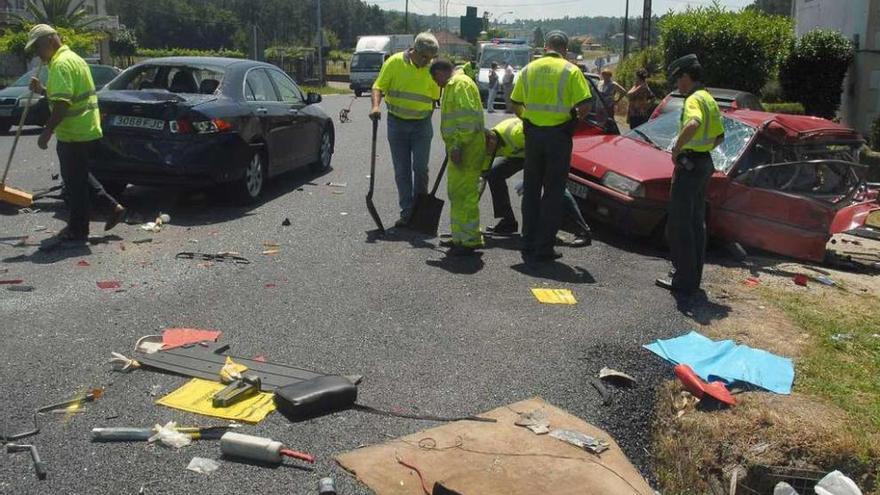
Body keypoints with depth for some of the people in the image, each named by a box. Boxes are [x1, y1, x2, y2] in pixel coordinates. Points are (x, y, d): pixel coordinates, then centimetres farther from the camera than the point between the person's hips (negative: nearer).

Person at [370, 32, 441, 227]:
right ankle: (407, 212, 12)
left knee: (420, 168, -4)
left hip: (422, 125, 0)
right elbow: (379, 86, -8)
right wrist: (376, 106, -25)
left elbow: (434, 98, 8)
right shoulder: (395, 62, -7)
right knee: (402, 171, 4)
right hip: (397, 123, 0)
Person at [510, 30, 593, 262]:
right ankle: (544, 249, 6)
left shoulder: (529, 69, 5)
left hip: (533, 133, 3)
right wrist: (574, 117, 8)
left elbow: (515, 105, 6)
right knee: (553, 193, 5)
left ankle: (528, 246, 15)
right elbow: (584, 106, -12)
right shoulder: (570, 71, -6)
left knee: (531, 191, 13)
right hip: (559, 135, -3)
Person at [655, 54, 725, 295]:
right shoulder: (709, 100, 16)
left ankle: (684, 280, -3)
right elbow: (720, 136, 26)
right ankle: (693, 275, 25)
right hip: (704, 163, 10)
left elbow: (693, 124, -38)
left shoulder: (694, 99, -16)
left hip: (689, 164, -10)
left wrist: (676, 148, -27)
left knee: (679, 225, -5)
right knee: (696, 223, 16)